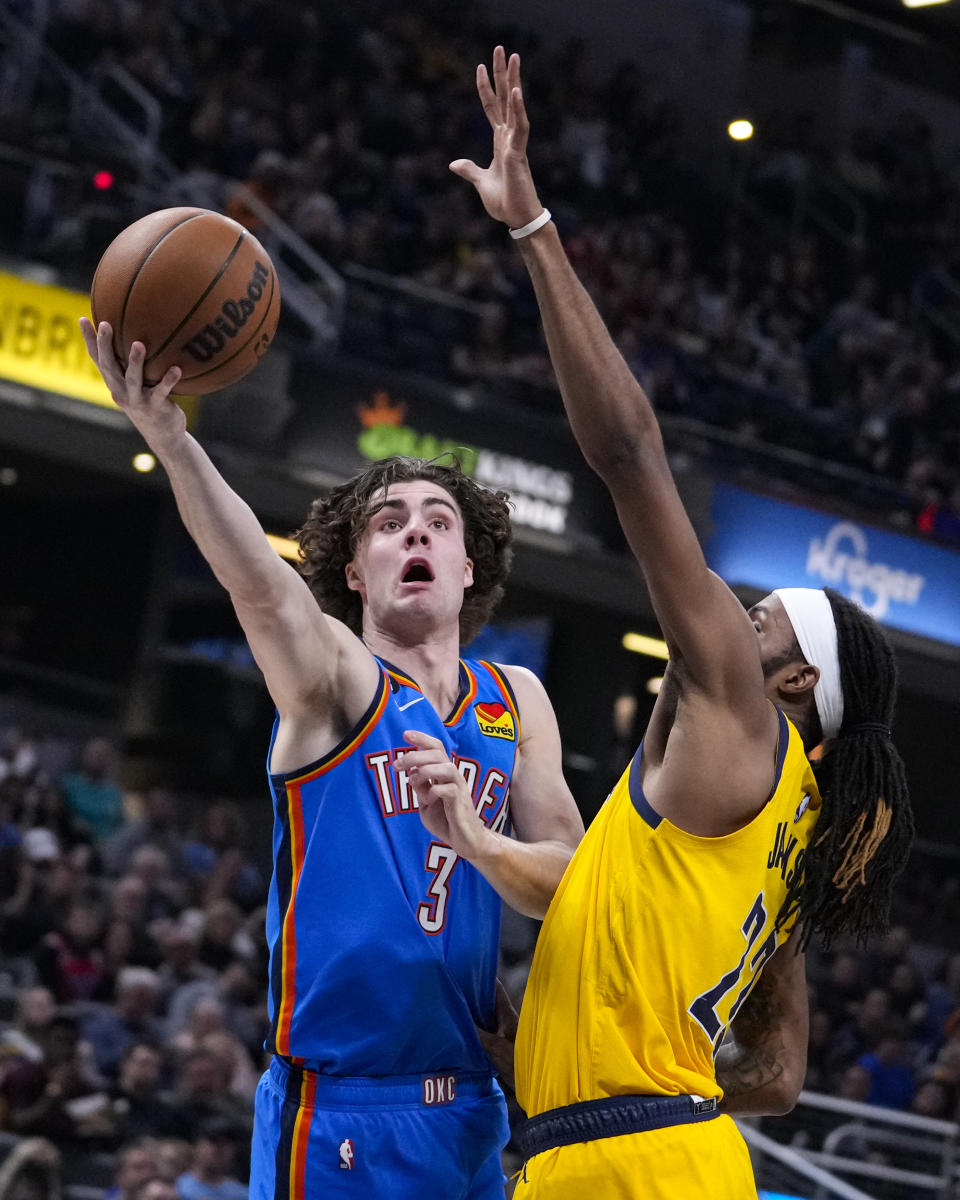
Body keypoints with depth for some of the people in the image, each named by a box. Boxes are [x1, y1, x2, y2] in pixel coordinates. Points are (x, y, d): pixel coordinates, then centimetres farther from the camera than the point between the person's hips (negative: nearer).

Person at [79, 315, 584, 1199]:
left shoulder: (515, 702, 13)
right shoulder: (336, 678, -2)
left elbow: (571, 886, 5)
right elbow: (262, 587, -24)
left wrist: (475, 841, -17)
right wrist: (171, 440, -42)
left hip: (468, 1111, 5)